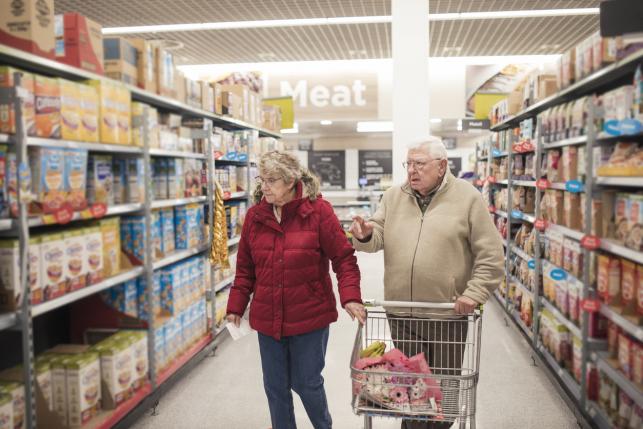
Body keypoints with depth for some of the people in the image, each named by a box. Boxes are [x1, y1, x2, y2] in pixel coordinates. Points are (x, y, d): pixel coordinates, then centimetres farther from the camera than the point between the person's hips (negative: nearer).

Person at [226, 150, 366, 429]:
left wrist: (350, 297, -21)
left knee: (306, 383, 10)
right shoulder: (255, 215, 1)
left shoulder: (318, 210, -11)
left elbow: (344, 258, -10)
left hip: (310, 316, -3)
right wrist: (235, 308, 5)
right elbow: (245, 268, 7)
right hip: (267, 318, 4)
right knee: (275, 386, 14)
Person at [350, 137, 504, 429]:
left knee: (443, 384, 15)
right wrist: (365, 236, -20)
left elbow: (491, 256, -6)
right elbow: (378, 238, 2)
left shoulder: (468, 198, -6)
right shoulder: (393, 197, 5)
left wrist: (474, 293, -14)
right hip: (400, 312, 3)